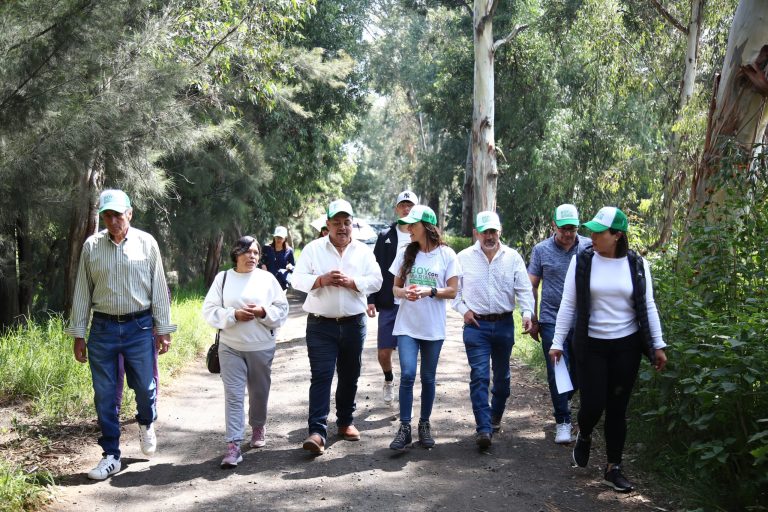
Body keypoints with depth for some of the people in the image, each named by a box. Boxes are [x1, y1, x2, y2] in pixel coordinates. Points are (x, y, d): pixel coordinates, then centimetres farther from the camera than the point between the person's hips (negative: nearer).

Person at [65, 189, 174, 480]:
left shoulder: (146, 243, -1)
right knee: (104, 394, 4)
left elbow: (159, 288, 2)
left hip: (139, 327, -1)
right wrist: (78, 334, 5)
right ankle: (111, 456, 17)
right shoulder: (91, 246, 2)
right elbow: (82, 292, 6)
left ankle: (146, 425, 38)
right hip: (102, 328, 1)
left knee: (145, 387, 4)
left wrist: (163, 329, 1)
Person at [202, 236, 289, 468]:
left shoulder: (267, 278, 2)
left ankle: (258, 427, 39)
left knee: (259, 392, 14)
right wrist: (234, 314, -17)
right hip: (230, 347, -1)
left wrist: (263, 312, -17)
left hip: (262, 347, 1)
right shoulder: (223, 278, 1)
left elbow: (282, 309, 2)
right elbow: (210, 310, -2)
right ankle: (233, 445, -6)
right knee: (233, 395, -6)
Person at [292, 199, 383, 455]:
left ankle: (346, 421, 29)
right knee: (321, 376, -9)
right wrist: (322, 280, -21)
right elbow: (298, 279, -4)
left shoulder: (363, 251, 7)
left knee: (350, 375, 12)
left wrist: (350, 282, -16)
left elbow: (376, 280, 0)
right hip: (321, 325, -3)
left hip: (354, 324, 3)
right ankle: (317, 431, -12)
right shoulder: (313, 249, 2)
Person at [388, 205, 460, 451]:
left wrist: (430, 291, -19)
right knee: (407, 374, -10)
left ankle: (425, 424, 24)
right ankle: (404, 427, -2)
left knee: (428, 377, 9)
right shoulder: (406, 253, 6)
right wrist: (403, 292, -13)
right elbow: (395, 287, 10)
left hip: (433, 327, -1)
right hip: (407, 325, 1)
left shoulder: (446, 255, -2)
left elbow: (452, 291, -2)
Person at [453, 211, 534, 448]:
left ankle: (495, 417, 35)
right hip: (476, 324, -2)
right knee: (479, 375, -11)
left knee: (502, 375, 15)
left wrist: (527, 313, -13)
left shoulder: (512, 257, 2)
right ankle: (483, 428, -14)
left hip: (504, 324, 2)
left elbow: (524, 289, 2)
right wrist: (464, 310, -6)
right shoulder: (464, 257, 0)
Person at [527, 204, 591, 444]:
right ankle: (562, 421, 6)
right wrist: (533, 319, 4)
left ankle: (564, 399, 41)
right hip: (552, 319, -1)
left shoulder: (589, 248, 0)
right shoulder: (541, 250, -1)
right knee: (557, 370, -3)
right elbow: (532, 286, 5)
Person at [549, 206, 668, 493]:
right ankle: (584, 437, 32)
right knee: (593, 404, -4)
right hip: (590, 345, -1)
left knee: (617, 408, 6)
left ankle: (613, 467, 21)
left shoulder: (637, 264, -2)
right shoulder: (582, 261, -5)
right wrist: (557, 342, -3)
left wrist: (658, 346, 2)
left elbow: (648, 307, 4)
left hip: (626, 346, 1)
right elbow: (568, 305, -2)